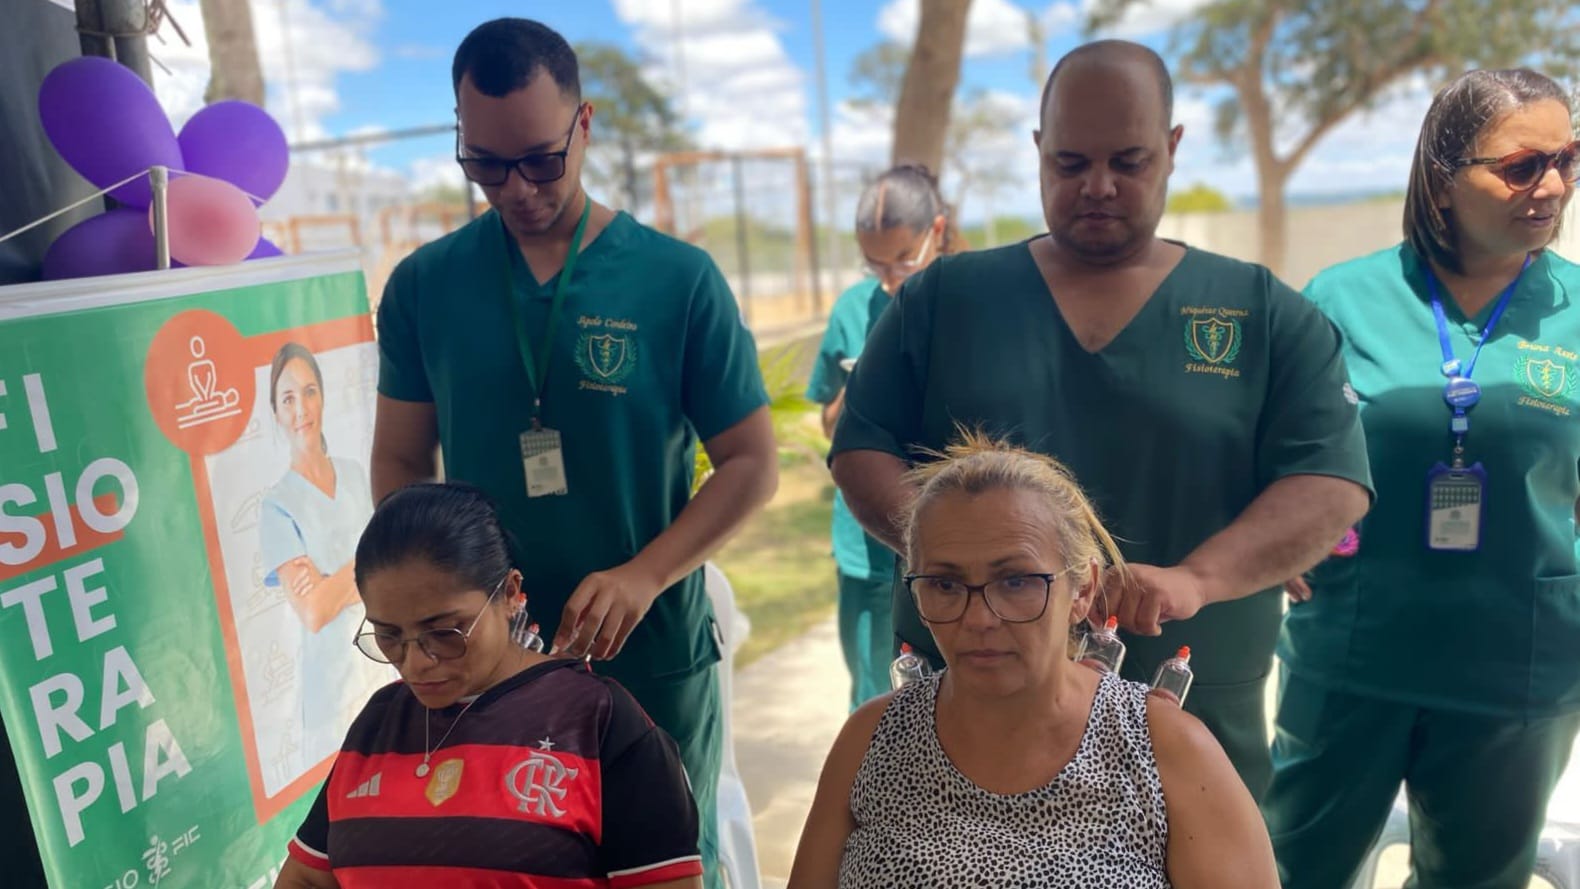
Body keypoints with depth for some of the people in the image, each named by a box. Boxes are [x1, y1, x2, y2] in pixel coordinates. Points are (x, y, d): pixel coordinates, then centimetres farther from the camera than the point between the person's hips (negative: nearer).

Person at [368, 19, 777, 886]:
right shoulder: (424, 286, -2)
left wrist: (644, 575, -19)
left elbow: (751, 463, -6)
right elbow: (399, 462, 5)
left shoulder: (679, 279, -9)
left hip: (654, 656, -1)